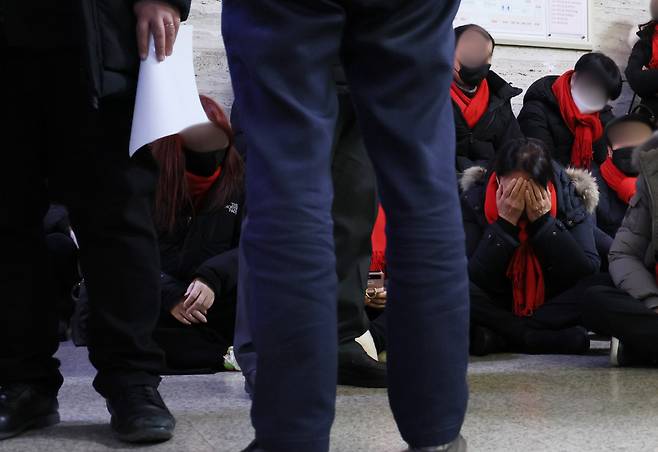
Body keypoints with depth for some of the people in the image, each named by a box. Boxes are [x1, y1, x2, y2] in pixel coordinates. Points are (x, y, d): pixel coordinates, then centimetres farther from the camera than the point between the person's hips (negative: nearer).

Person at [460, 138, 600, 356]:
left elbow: (588, 272, -18)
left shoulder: (571, 201, -9)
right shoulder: (474, 201, -12)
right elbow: (474, 280, -18)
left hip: (553, 306, 1)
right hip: (498, 304, -1)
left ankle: (498, 338, -26)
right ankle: (550, 339, -27)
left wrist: (543, 221, -23)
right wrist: (506, 222, -26)